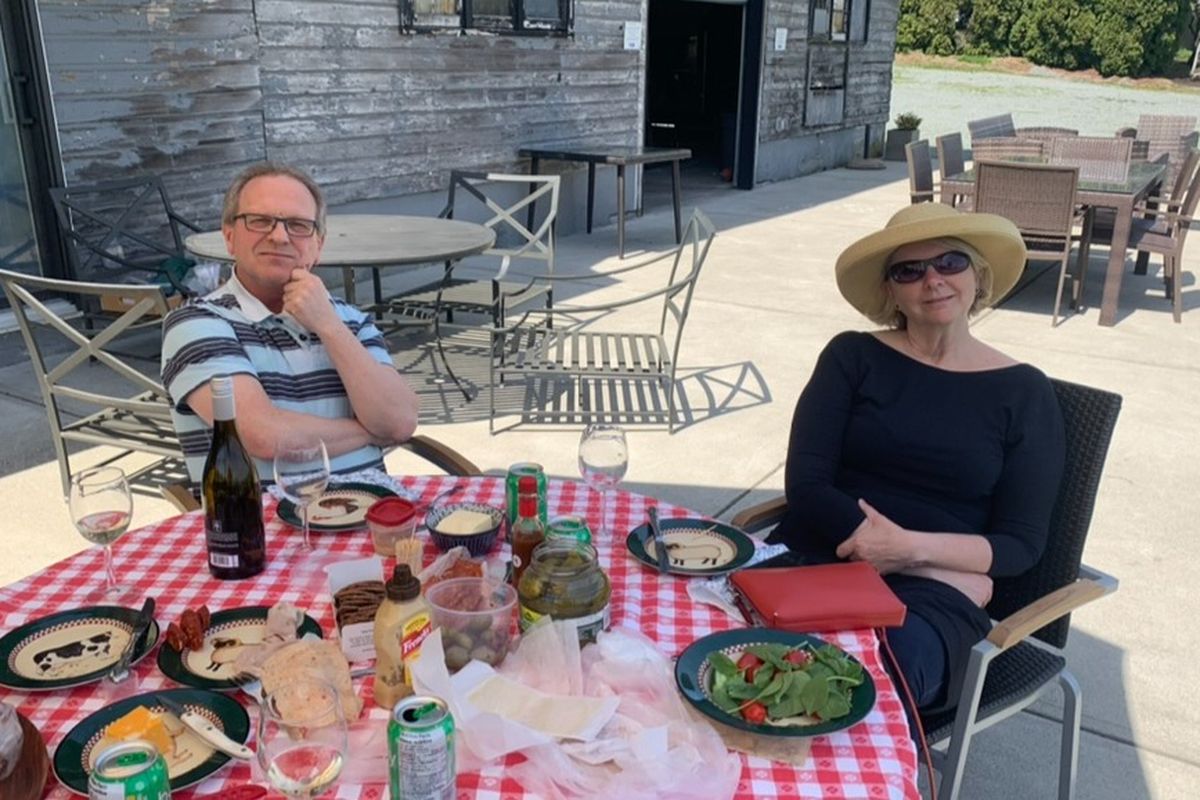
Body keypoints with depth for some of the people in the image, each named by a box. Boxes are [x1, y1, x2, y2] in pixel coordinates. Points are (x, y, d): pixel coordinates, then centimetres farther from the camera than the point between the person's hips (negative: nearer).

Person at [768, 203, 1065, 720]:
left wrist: (913, 547, -14)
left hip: (932, 593, 0)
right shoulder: (853, 357, 8)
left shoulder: (1023, 393, 8)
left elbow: (1021, 544, 5)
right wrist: (911, 556, -12)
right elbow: (806, 484, 0)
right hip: (819, 556, 1)